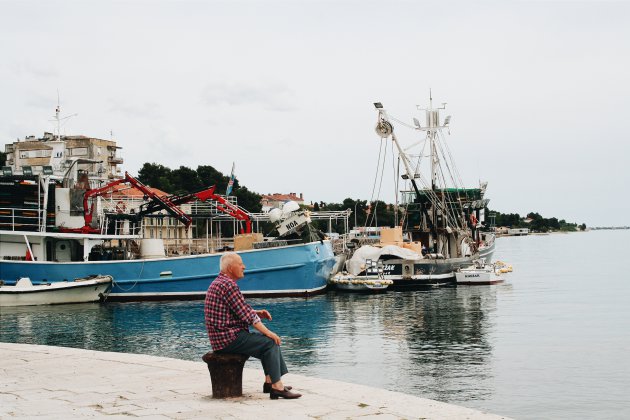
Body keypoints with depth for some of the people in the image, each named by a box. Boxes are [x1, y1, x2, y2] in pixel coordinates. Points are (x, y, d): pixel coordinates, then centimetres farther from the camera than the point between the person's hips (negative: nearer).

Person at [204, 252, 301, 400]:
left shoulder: (218, 283, 17)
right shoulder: (228, 285, -18)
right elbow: (246, 315, -19)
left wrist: (257, 313, 8)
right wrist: (268, 332, -13)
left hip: (220, 337, 11)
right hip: (229, 339, -11)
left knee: (267, 340, 17)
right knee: (270, 342, -12)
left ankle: (269, 381, 14)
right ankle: (277, 387, -12)